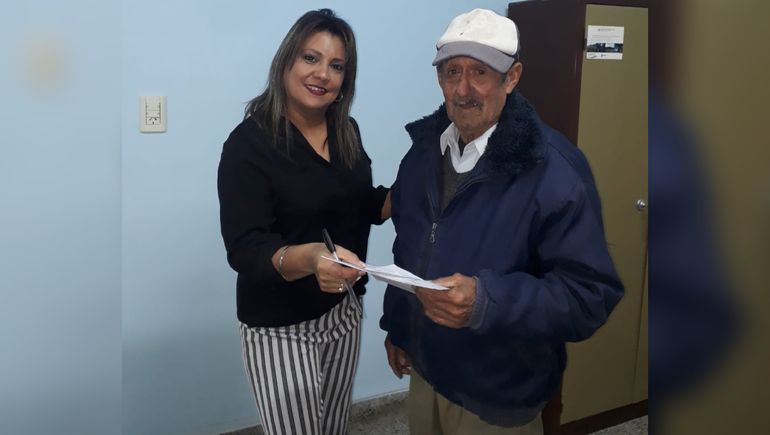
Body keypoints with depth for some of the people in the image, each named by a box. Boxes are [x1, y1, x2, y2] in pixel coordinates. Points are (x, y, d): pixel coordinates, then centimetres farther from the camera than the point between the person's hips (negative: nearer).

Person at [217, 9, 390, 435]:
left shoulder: (347, 131, 0)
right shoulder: (249, 143, -18)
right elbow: (245, 250, -25)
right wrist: (309, 257, -44)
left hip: (344, 310, 6)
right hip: (280, 327, -6)